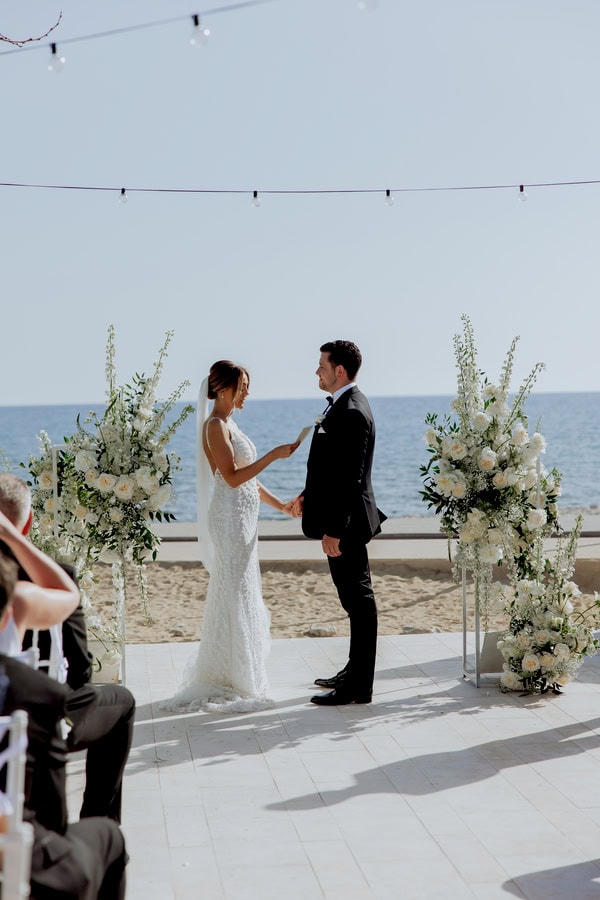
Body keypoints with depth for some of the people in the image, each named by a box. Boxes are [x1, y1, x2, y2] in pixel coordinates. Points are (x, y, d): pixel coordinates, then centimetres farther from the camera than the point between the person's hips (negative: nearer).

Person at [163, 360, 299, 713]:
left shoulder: (229, 423, 16)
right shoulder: (215, 425, -13)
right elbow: (233, 477, -21)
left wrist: (280, 504, 18)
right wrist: (273, 455, -20)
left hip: (243, 517, 10)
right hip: (230, 517, -10)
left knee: (242, 596, 13)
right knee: (233, 596, -5)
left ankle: (231, 677, 20)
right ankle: (229, 683, 1)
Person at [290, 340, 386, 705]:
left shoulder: (351, 412, -20)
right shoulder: (345, 405, 12)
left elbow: (351, 477, -24)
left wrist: (333, 529, -24)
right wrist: (309, 495, 24)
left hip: (346, 523, -11)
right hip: (341, 519, 11)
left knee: (359, 600, -4)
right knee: (355, 599, 17)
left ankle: (359, 687, 2)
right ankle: (355, 672, 29)